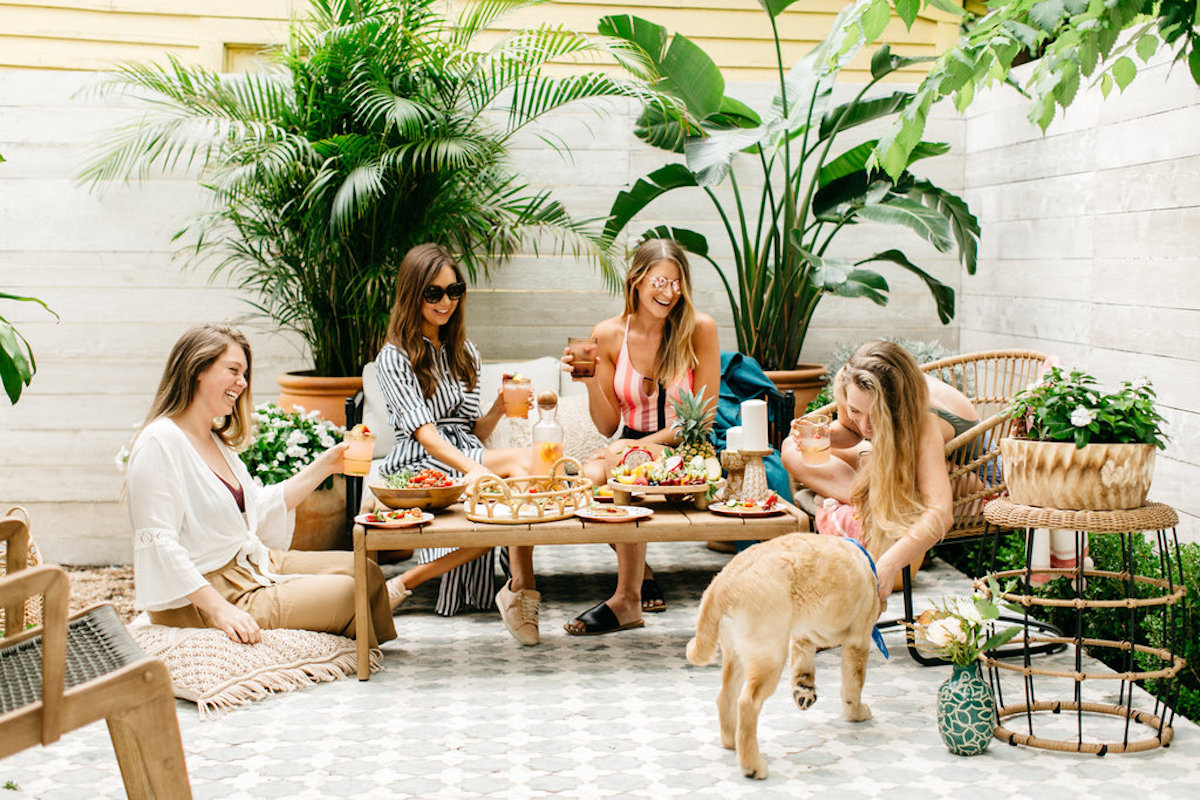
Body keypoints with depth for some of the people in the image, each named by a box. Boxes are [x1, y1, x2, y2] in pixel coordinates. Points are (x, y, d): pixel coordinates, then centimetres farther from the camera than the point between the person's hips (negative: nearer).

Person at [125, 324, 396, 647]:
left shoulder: (216, 439, 14)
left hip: (253, 564, 10)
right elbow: (157, 544, -23)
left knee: (366, 572, 1)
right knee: (346, 595, -16)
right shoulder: (160, 444, -17)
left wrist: (323, 466, 15)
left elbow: (259, 508, 21)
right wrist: (220, 610, -29)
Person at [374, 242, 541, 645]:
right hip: (419, 465, -6)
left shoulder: (466, 353, 21)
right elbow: (424, 432, -16)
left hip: (465, 456, 6)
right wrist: (474, 468, -32)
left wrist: (497, 409, -3)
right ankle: (521, 590, -28)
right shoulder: (394, 358, -1)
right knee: (524, 459, -30)